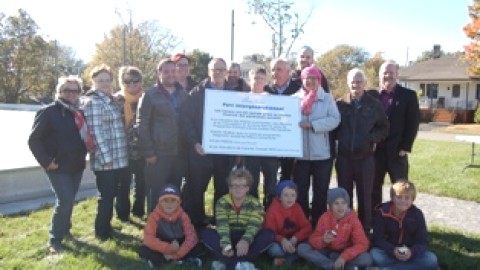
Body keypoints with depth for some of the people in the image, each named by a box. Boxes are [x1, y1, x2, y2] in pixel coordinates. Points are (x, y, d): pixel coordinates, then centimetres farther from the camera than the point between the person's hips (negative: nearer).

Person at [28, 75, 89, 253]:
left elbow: (85, 137, 22)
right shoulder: (48, 112, -10)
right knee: (64, 200, -11)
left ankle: (64, 229, 34)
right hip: (58, 167, -6)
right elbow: (34, 140, -11)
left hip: (76, 166, 6)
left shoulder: (79, 114, 10)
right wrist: (46, 161, -16)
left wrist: (82, 156, 10)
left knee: (69, 201, 16)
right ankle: (54, 240, 3)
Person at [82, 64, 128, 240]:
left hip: (117, 158, 8)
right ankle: (102, 231, 16)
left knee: (111, 194, 16)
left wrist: (116, 156, 17)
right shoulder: (92, 101, -11)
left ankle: (106, 227, 29)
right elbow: (96, 132, -17)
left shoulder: (111, 101, 16)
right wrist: (106, 157, -18)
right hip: (105, 159, -8)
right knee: (106, 196, 1)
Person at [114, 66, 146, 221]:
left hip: (142, 148, 3)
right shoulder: (116, 100, -3)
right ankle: (123, 214, 22)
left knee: (142, 182, 13)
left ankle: (139, 210, 30)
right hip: (124, 149, -3)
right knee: (123, 183, 8)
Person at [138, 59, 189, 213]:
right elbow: (143, 125, -6)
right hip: (158, 153, -4)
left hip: (179, 153, 4)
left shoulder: (184, 94, 11)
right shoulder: (151, 95, -2)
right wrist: (148, 152, -12)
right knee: (156, 194, 2)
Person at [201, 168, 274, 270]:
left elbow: (254, 226, -21)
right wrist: (226, 244, -41)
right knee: (206, 233, -25)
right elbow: (222, 225, -21)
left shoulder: (255, 203, -7)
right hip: (228, 238, 0)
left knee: (269, 234, -26)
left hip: (245, 239, 0)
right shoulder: (222, 202, -7)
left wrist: (245, 240, -44)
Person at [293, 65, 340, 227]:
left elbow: (335, 120, -9)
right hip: (300, 153, 1)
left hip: (322, 154, 0)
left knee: (321, 191, 9)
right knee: (300, 191, 7)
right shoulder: (295, 98, 6)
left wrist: (312, 125, -18)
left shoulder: (327, 98, 4)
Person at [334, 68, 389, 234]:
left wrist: (371, 138, -9)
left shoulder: (374, 105, 2)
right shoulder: (340, 104, 2)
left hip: (365, 157, -1)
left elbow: (384, 128, 6)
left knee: (365, 196, 7)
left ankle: (365, 230, 20)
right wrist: (339, 139, -5)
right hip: (344, 157, 1)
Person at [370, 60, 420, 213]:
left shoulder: (408, 95, 0)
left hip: (397, 152, -2)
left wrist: (405, 148, -10)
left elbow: (413, 123, -3)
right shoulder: (371, 95, 5)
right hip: (375, 151, 2)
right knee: (373, 189, 10)